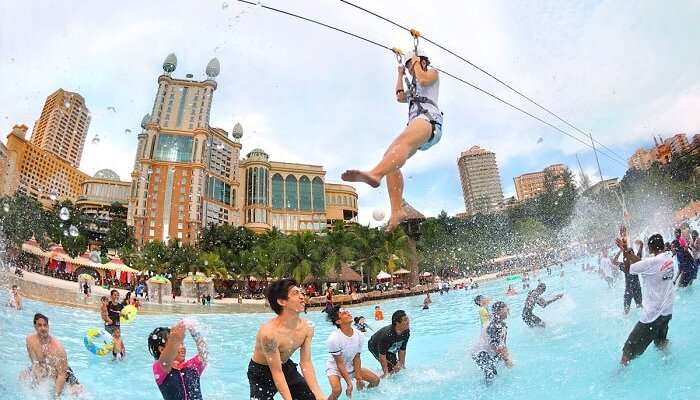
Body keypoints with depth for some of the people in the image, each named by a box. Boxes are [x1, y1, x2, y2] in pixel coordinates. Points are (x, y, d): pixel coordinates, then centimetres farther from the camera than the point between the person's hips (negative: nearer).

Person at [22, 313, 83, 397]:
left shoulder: (57, 347, -29)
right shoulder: (30, 340, -15)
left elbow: (62, 374, -27)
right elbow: (35, 363, -7)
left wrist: (56, 395, -32)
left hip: (61, 373, -6)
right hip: (42, 372, 6)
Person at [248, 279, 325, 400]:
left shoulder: (307, 327, -14)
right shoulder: (269, 332, -33)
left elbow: (306, 363, -10)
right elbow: (276, 373, -27)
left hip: (286, 367, 6)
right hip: (261, 373, -6)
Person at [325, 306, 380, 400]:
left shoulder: (359, 335, -15)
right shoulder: (334, 339, -32)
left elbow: (356, 358, -7)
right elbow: (340, 364, -25)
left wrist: (358, 378, -12)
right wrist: (349, 383, -25)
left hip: (351, 367, 6)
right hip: (335, 368, -6)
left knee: (375, 380, 3)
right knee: (337, 390, -32)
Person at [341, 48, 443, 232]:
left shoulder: (433, 73, 23)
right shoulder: (415, 88, 45)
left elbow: (423, 79, 1)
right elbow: (400, 97, 35)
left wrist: (417, 62, 17)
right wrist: (400, 74, 43)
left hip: (429, 118, -8)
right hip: (415, 123, 8)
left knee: (404, 141, -40)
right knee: (389, 158, -16)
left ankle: (374, 174, -71)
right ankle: (397, 210, -27)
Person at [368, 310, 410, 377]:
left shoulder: (406, 332, -23)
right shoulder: (386, 335, -42)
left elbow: (402, 350, -12)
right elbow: (382, 356, -35)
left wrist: (402, 365, -9)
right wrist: (386, 373, -31)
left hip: (390, 347, 7)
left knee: (397, 367, 4)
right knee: (390, 368, -17)